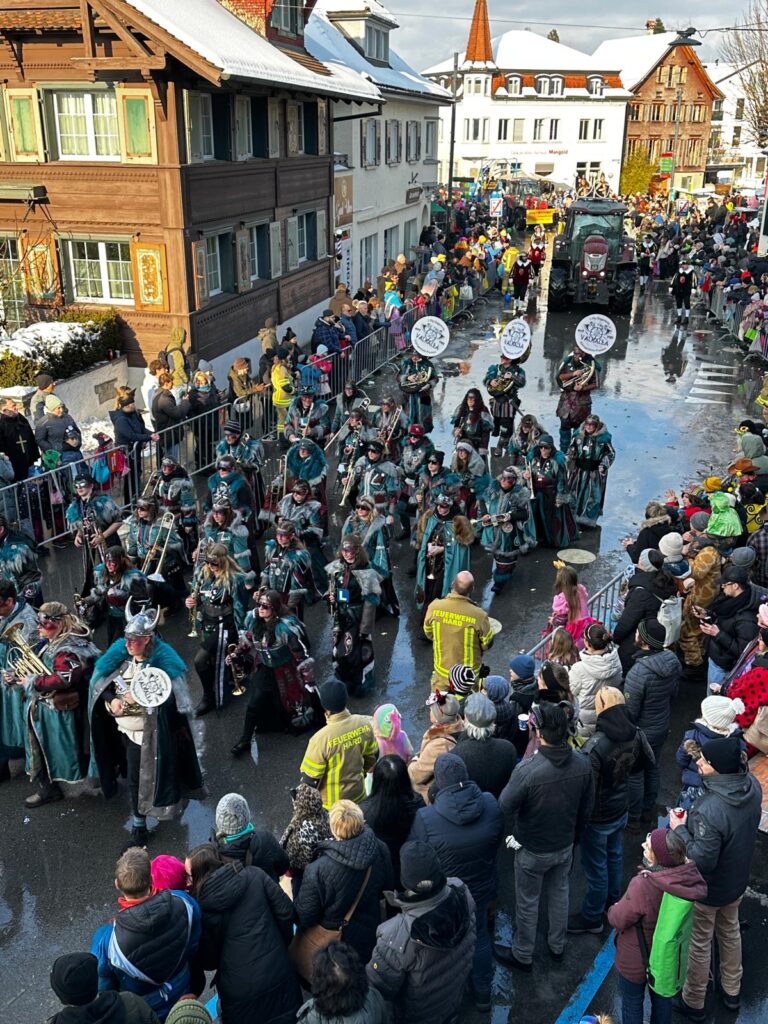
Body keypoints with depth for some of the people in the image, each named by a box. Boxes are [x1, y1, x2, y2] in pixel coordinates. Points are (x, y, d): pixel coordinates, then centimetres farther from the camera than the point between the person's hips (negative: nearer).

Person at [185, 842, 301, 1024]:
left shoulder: (202, 906, -12)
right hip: (277, 973, 2)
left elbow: (208, 960, -2)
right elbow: (285, 911, -4)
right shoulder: (254, 875, -9)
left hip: (240, 988, -2)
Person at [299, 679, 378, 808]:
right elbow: (372, 756, 0)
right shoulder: (364, 724, -17)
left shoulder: (322, 739, -33)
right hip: (358, 794, 4)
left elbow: (310, 777, -20)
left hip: (332, 803, -4)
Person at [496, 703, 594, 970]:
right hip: (565, 845, 5)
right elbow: (587, 807, -2)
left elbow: (505, 806, -23)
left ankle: (522, 956, 39)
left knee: (527, 902, 18)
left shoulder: (527, 770, -37)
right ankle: (557, 946, 49)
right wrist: (575, 836, 13)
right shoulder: (582, 762, -18)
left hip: (533, 850, -5)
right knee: (560, 893, 27)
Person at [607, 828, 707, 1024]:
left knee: (632, 1003, 21)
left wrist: (613, 909, -3)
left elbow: (618, 919, -23)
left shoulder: (643, 885, -40)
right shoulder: (689, 875, -24)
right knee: (662, 997, 29)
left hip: (637, 960, -5)